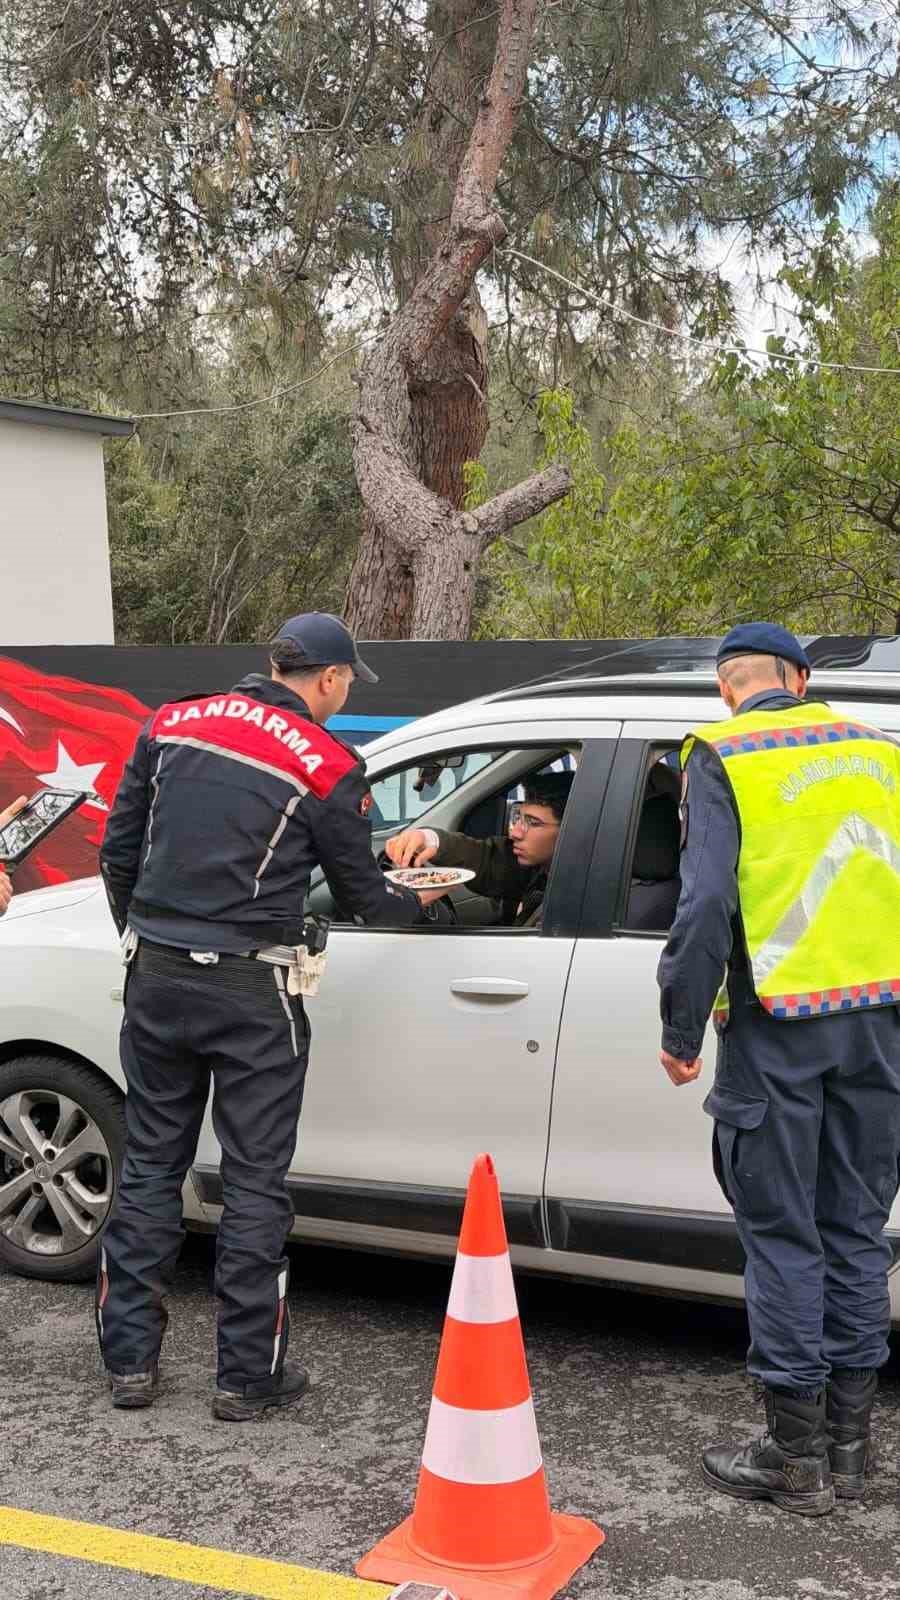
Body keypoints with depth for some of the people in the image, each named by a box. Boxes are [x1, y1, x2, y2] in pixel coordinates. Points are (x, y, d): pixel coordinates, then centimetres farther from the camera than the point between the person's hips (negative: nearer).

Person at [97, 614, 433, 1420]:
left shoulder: (173, 724, 6)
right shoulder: (328, 766, -8)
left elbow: (118, 852, 9)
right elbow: (361, 894, 3)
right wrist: (416, 902, 24)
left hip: (156, 981, 5)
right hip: (252, 995, -4)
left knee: (150, 1169, 15)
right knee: (254, 1186, 7)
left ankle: (130, 1360, 21)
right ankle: (247, 1375, 15)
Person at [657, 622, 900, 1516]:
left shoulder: (724, 756, -4)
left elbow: (707, 900, -12)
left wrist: (681, 1028, -6)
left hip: (779, 1021, -5)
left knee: (782, 1238, 4)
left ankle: (797, 1458, 12)